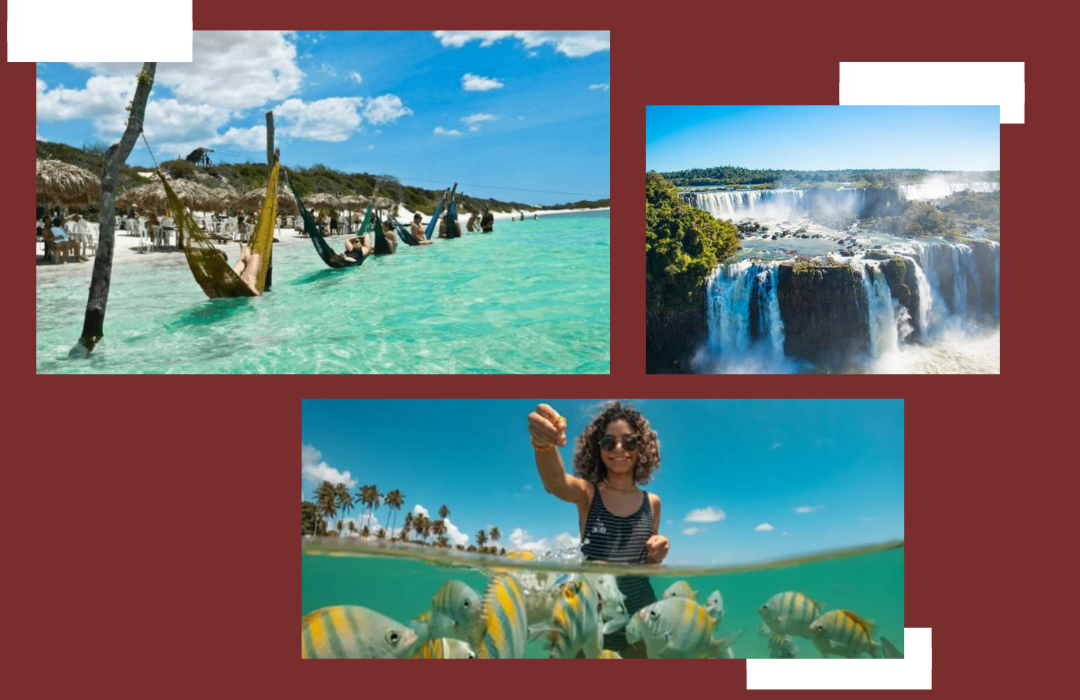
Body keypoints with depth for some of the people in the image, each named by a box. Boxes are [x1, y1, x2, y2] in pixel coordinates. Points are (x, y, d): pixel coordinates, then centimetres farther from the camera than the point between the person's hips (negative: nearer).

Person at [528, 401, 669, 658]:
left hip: (639, 610, 3)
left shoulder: (652, 502, 3)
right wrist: (544, 443, -54)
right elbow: (555, 482, -32)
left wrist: (658, 555, -10)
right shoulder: (587, 493, -7)